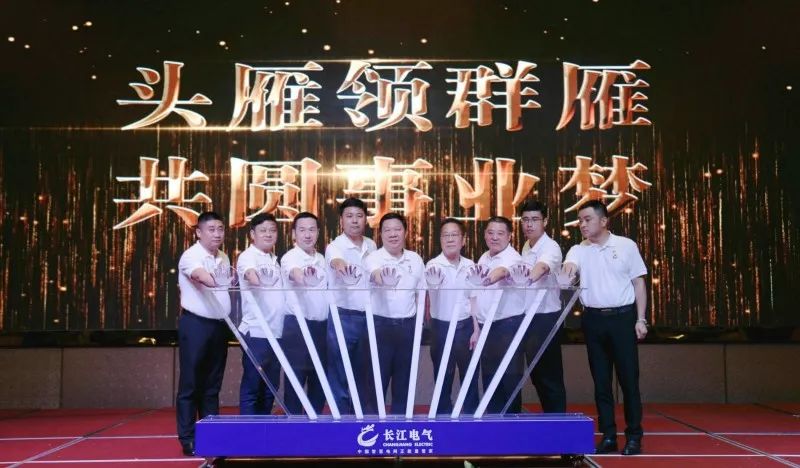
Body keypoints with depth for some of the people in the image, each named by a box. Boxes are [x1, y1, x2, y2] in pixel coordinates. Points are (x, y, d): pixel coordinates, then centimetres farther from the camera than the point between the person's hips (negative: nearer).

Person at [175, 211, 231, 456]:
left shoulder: (224, 258, 11)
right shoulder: (191, 256, -12)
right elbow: (200, 275, -35)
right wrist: (215, 282, -55)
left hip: (219, 325, 7)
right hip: (196, 325, -6)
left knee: (212, 384, 11)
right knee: (190, 384, 0)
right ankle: (188, 439, 6)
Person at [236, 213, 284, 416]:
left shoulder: (275, 260, 19)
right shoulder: (248, 256, -6)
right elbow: (250, 273, -29)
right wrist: (255, 279, -51)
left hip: (275, 332, 8)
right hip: (256, 332, -8)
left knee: (270, 388, 11)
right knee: (251, 386, -4)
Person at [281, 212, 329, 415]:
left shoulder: (321, 259, 13)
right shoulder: (290, 257, -10)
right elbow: (293, 272, -34)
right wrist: (301, 275, -57)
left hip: (321, 326, 6)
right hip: (297, 326, -6)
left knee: (319, 380, 11)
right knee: (295, 380, -2)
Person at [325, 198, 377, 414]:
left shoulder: (371, 246, 8)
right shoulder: (335, 246, -11)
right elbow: (335, 260, -36)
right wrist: (340, 264, -60)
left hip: (368, 317, 6)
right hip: (343, 317, -5)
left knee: (363, 375, 13)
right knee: (340, 376, 0)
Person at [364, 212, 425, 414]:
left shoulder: (415, 259, 5)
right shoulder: (374, 258, -7)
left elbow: (421, 293, 11)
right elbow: (376, 275, -31)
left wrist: (420, 322, 6)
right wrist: (383, 280, -54)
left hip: (408, 325, 4)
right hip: (381, 324, -3)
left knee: (404, 377, 12)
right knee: (377, 377, 2)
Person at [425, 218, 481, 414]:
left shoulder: (470, 265, 2)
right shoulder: (434, 265, -11)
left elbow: (473, 299, 9)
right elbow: (431, 285, -34)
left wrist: (476, 329, 5)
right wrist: (433, 281, -58)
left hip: (465, 326, 3)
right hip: (442, 327, -3)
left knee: (470, 376, 12)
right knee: (443, 377, 8)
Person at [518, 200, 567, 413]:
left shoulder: (550, 247, -15)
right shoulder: (526, 247, 11)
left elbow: (541, 267, -37)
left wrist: (528, 277, -58)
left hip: (546, 318, -8)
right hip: (528, 318, 8)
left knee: (549, 376, -2)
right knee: (536, 374, 13)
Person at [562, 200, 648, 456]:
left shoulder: (626, 246, 1)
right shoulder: (578, 250, 5)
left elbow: (638, 283, 4)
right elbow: (568, 267, -17)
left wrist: (640, 319, -1)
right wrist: (567, 271, -42)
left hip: (622, 317, -2)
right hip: (593, 319, 2)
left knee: (628, 377, 0)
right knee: (601, 379, 6)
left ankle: (634, 436, 9)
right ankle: (608, 435, 14)